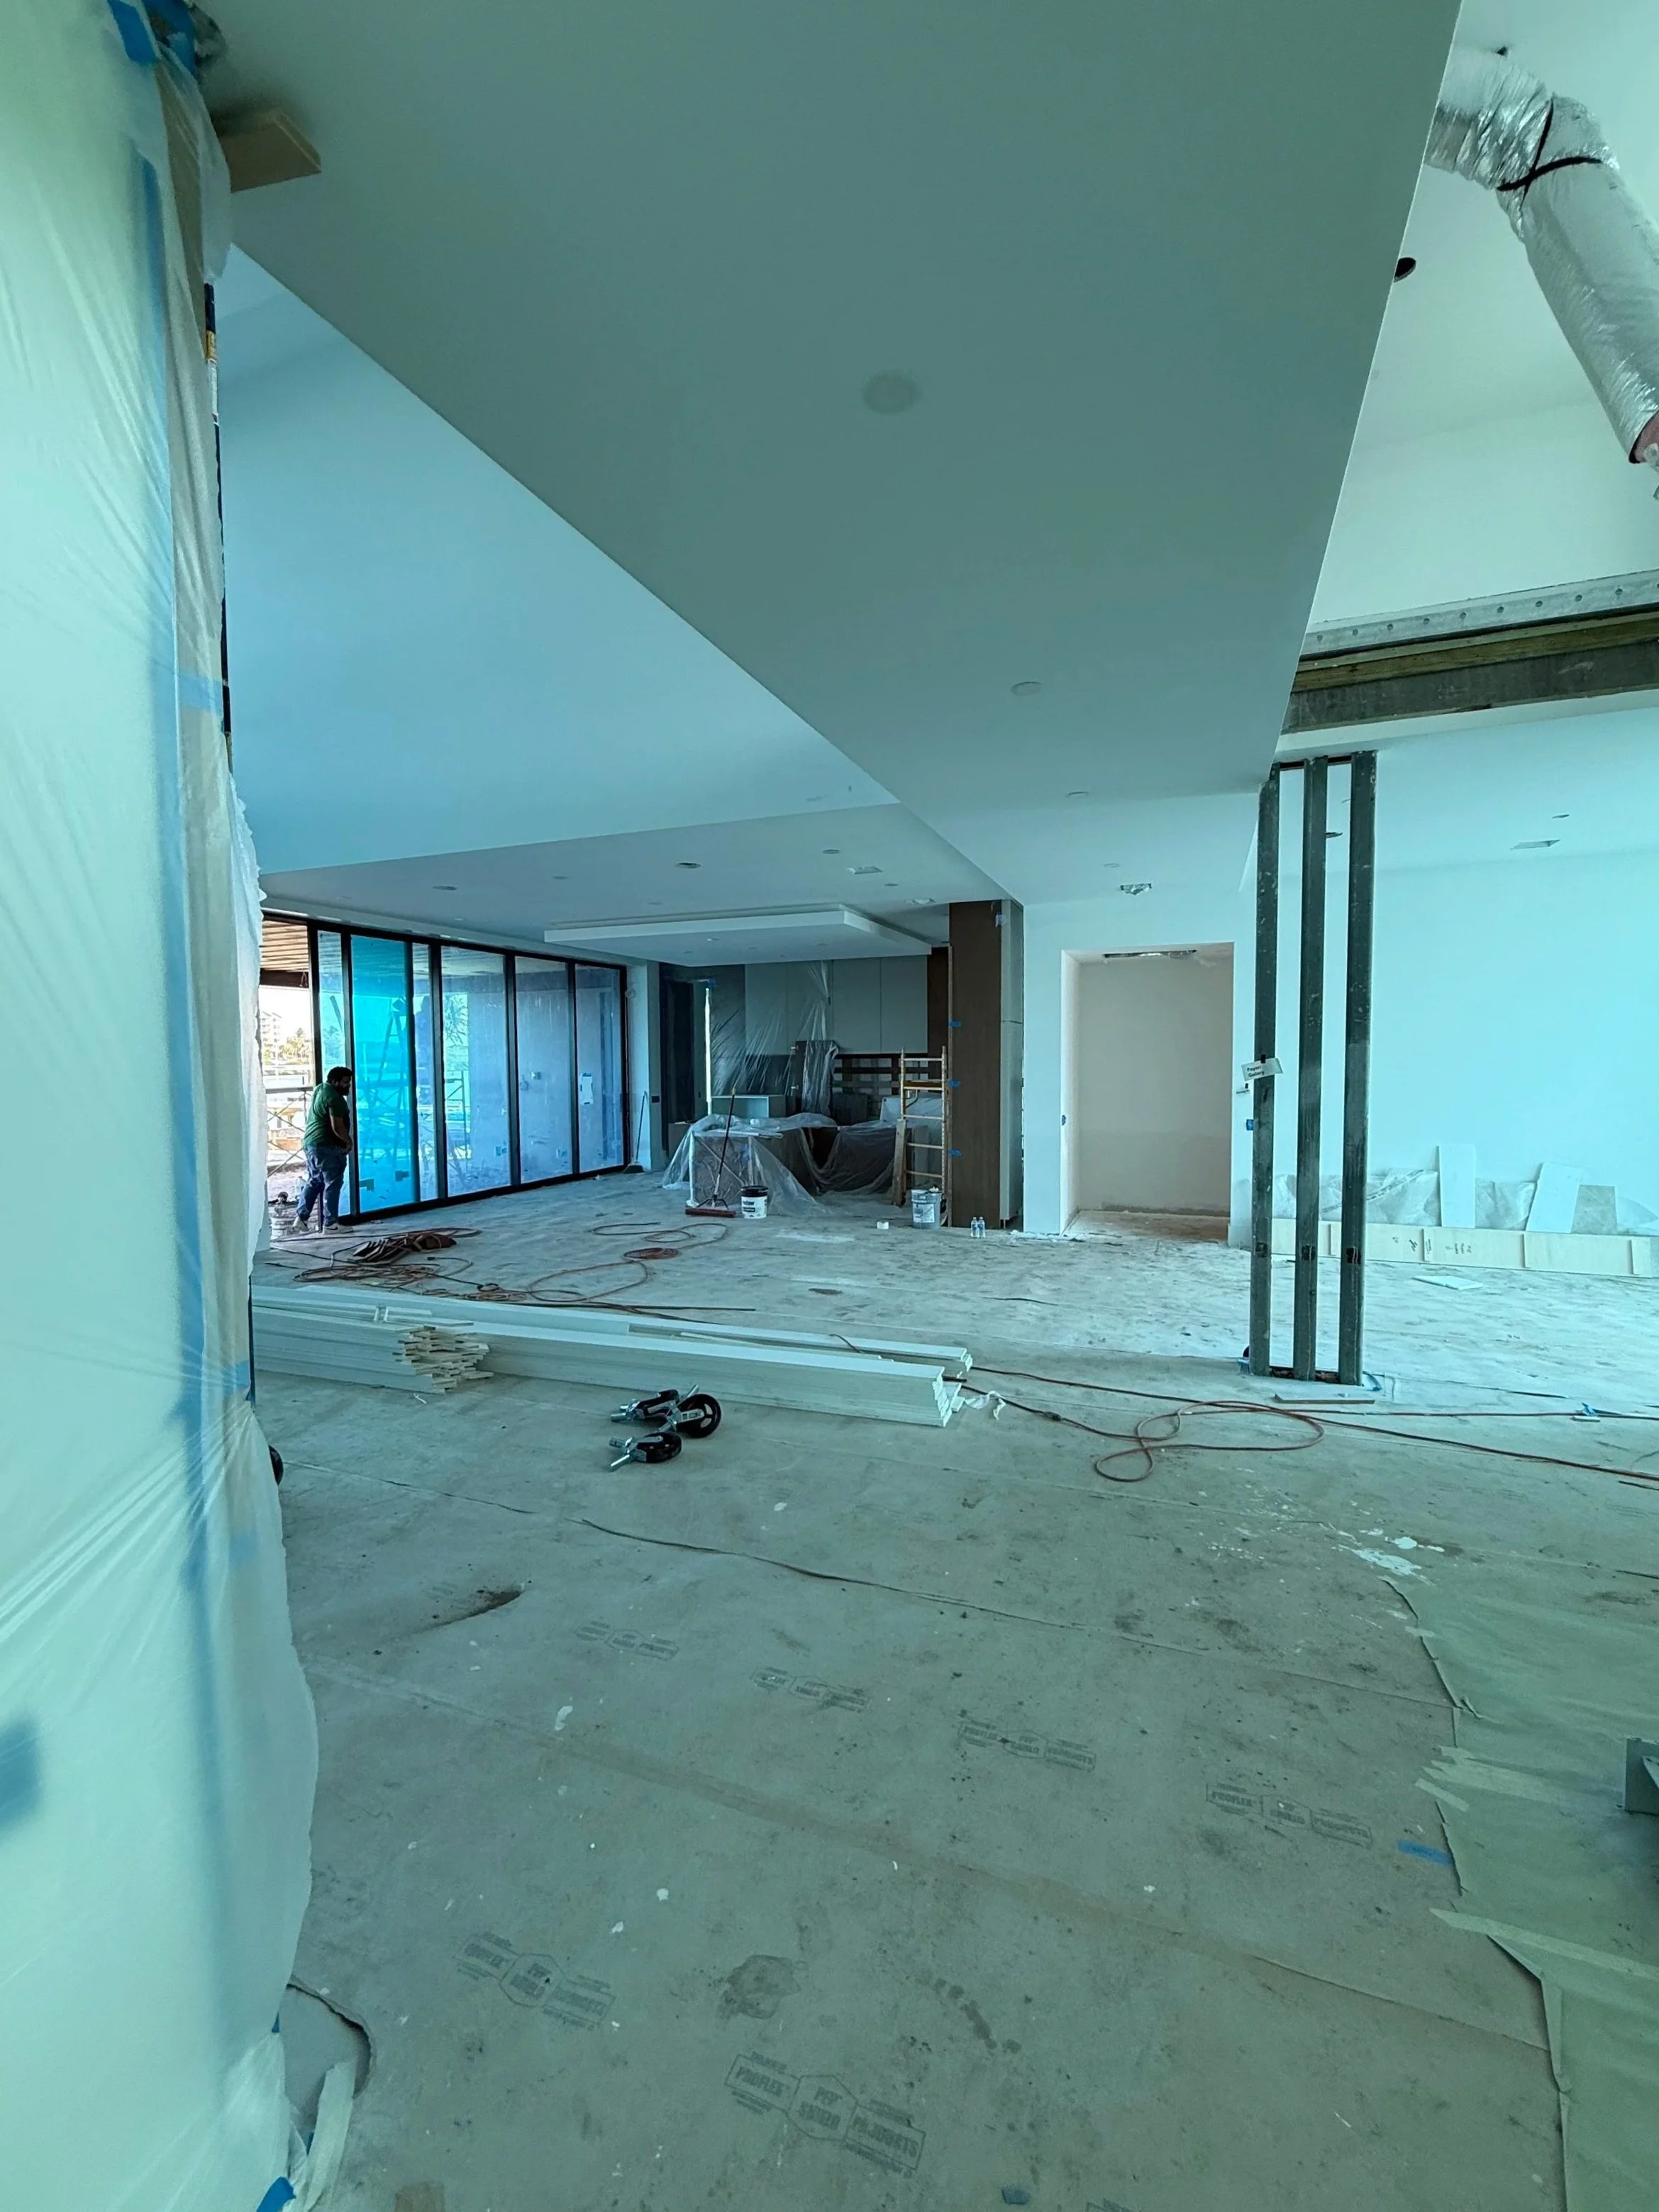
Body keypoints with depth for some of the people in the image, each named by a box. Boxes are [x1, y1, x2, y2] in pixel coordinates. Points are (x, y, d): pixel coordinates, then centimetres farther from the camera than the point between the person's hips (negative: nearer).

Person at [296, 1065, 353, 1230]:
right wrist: (348, 1141, -6)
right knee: (332, 1184, -3)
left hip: (310, 1142, 10)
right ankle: (330, 1223, -1)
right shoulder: (335, 1098, -18)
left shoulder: (320, 1089, 13)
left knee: (314, 1181, 18)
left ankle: (301, 1217, 18)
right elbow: (337, 1126, -22)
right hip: (327, 1146, -10)